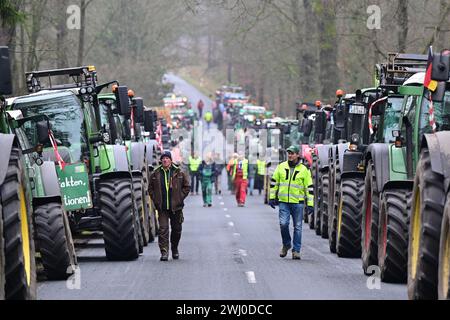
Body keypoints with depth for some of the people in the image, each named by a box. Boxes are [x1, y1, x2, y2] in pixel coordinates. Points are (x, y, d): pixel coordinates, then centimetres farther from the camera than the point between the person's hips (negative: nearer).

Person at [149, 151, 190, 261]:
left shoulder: (179, 173, -1)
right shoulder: (155, 174, 2)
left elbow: (186, 187, 6)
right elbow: (150, 188, 12)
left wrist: (180, 198, -3)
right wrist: (155, 199, 1)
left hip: (176, 207, 0)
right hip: (162, 208, 0)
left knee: (176, 229, 12)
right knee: (163, 229, -9)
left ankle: (174, 249, 32)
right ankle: (164, 252, -11)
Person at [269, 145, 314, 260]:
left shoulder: (304, 170, 1)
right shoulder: (281, 167, 7)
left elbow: (309, 188, 3)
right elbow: (274, 183, 15)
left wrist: (310, 204, -2)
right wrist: (272, 198, 10)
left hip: (297, 202, -1)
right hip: (283, 202, 1)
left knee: (297, 227, 2)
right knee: (283, 224, -11)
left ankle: (296, 250, 10)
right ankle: (286, 244, 12)